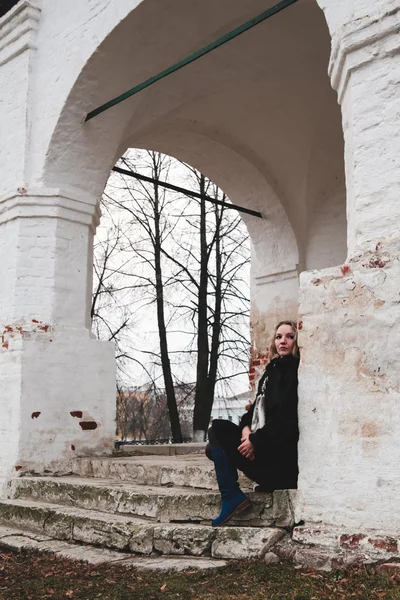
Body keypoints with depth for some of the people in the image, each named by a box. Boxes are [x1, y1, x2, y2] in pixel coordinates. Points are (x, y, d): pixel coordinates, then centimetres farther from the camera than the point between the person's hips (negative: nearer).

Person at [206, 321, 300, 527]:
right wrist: (246, 427, -7)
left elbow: (286, 418, -20)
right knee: (218, 428, 1)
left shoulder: (295, 371, -11)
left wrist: (256, 440, -18)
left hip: (280, 448, -9)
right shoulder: (273, 369, 16)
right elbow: (257, 407, 14)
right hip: (263, 441, 9)